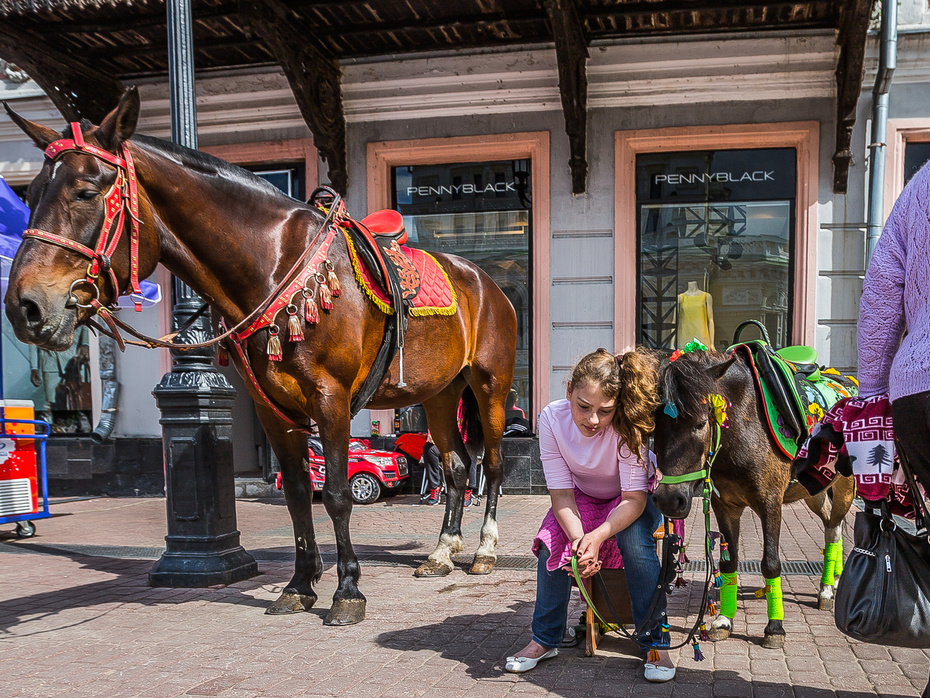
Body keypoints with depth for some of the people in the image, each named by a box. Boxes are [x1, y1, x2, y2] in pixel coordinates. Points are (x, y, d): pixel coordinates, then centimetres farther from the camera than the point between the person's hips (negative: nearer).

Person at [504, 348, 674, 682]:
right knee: (552, 544, -22)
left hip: (634, 498, -2)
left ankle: (655, 642, -15)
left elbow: (633, 499, -31)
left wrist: (597, 536, -49)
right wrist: (578, 538, -42)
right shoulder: (552, 419, -28)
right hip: (584, 497, 2)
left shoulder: (626, 426, -35)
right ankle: (545, 639, -1)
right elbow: (561, 493, -23)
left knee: (634, 541, -32)